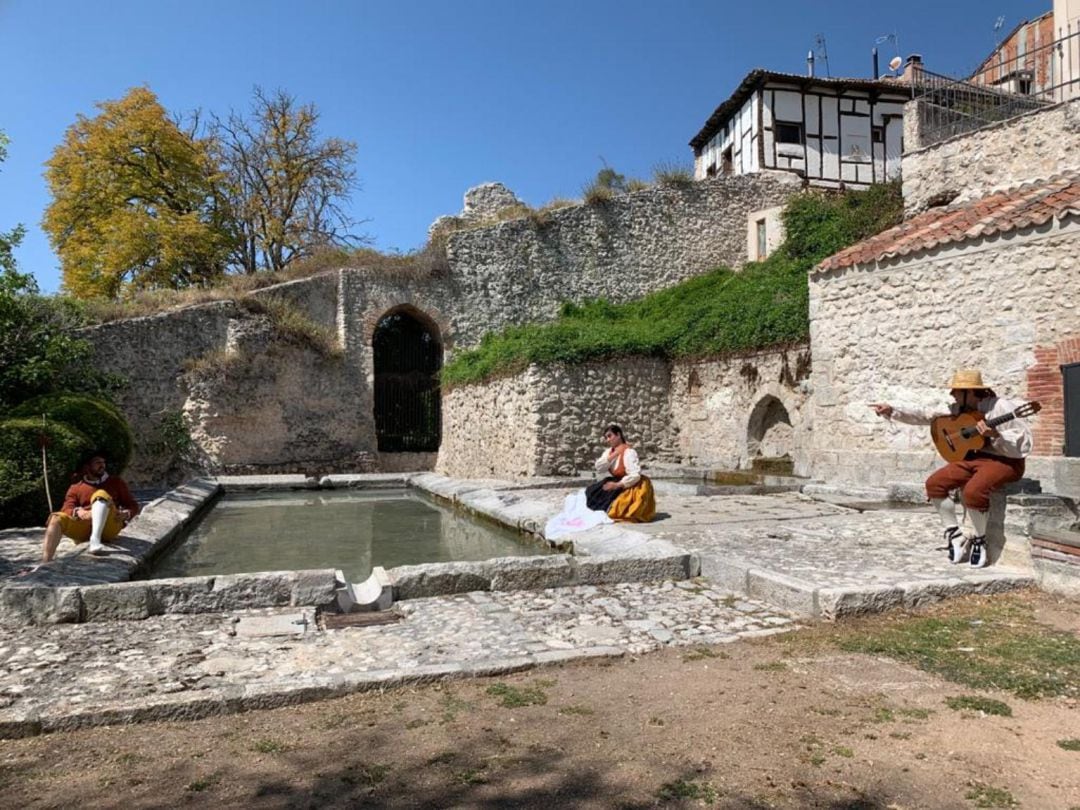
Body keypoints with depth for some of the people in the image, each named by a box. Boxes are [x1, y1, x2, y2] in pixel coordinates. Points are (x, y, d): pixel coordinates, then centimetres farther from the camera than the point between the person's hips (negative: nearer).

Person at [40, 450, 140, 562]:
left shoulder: (116, 482, 20)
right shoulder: (76, 488, 21)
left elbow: (133, 505, 17)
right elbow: (67, 509, 7)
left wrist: (126, 514, -7)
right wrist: (78, 512, -17)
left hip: (110, 526, -2)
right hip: (84, 526, 2)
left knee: (101, 494, -26)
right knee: (56, 518, -23)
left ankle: (95, 540, -47)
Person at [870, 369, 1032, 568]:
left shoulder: (1002, 408, -16)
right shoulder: (960, 409, 5)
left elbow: (1024, 445, -21)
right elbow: (926, 416, 6)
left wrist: (994, 435, -35)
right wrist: (892, 411, -1)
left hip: (1004, 461, -8)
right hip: (973, 458, 8)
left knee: (972, 491, -34)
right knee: (934, 484, -8)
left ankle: (979, 541, -7)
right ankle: (955, 537, 4)